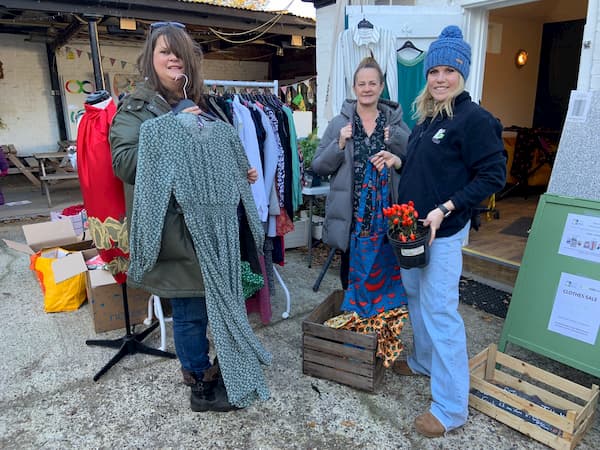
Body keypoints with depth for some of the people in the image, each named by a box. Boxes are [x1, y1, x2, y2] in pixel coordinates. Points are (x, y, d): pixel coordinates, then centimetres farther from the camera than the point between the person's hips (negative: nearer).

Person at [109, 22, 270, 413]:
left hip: (212, 222, 7)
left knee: (218, 298, 17)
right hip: (177, 228, -7)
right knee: (191, 307, 3)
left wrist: (243, 174, 6)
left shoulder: (198, 106, 15)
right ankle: (202, 385, 24)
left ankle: (199, 366, 40)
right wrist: (172, 129, -20)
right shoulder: (138, 107, -5)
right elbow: (124, 163, -17)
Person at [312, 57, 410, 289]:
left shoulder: (395, 123, 4)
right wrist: (339, 145, -15)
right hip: (349, 215, 0)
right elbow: (318, 167, 0)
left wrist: (396, 140, -13)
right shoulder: (339, 123, 0)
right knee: (350, 269, 14)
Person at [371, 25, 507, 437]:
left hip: (443, 232, -8)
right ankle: (423, 361, 42)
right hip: (411, 227, 9)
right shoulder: (426, 118, 11)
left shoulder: (473, 118, -13)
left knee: (440, 311, -4)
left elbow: (493, 175, -15)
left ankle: (452, 407, 11)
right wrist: (397, 161, 2)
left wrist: (446, 209, -22)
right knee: (416, 297, 20)